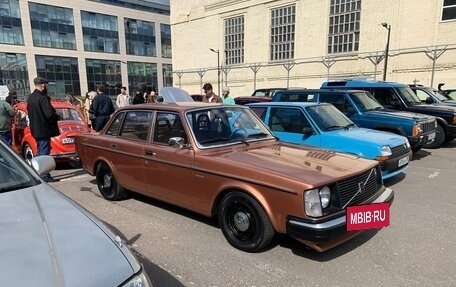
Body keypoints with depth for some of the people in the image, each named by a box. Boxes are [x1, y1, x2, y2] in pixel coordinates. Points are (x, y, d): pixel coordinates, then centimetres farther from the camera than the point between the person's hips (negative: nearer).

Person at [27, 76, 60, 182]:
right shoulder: (42, 98, -18)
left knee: (39, 152, 19)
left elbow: (31, 113, 16)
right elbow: (49, 114, -24)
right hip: (44, 130, -9)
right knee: (44, 153, -4)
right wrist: (57, 117, -5)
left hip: (35, 130, 9)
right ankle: (45, 176, 1)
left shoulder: (30, 98, 10)